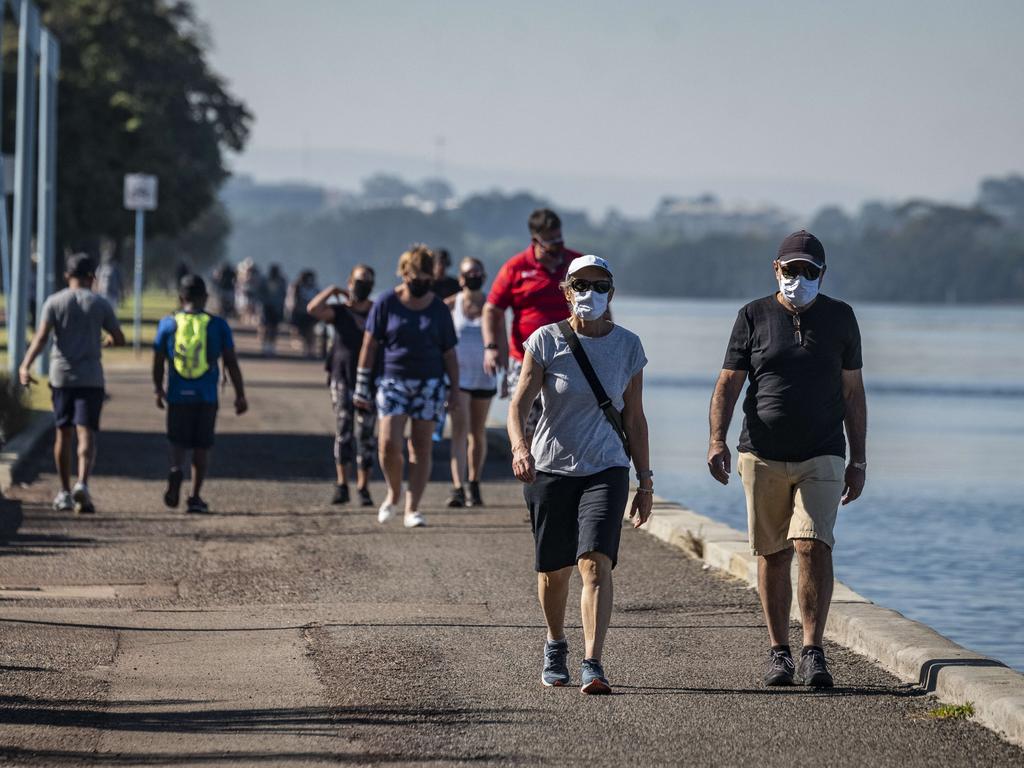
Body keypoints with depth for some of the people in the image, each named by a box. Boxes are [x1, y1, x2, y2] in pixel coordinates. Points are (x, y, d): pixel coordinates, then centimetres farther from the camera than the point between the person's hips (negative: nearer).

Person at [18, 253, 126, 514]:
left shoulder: (54, 302, 1)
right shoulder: (100, 304, 2)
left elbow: (41, 337, -12)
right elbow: (119, 340, 6)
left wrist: (25, 366, -19)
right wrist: (105, 342, 28)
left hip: (61, 376, 1)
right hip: (91, 378, -1)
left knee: (63, 434, 12)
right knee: (86, 434, -6)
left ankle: (65, 493, 18)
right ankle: (82, 484, -28)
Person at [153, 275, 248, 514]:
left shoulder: (168, 324, 1)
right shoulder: (218, 325, 0)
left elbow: (158, 361, 5)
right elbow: (231, 362, 0)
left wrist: (158, 389, 21)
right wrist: (240, 395, 8)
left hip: (177, 396, 0)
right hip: (207, 396, 0)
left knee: (178, 442, 11)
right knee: (202, 447, 10)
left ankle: (176, 469, -20)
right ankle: (195, 497, 8)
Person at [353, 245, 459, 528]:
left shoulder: (439, 309, 4)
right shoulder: (386, 303, -1)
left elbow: (449, 352, 9)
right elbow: (369, 345, 1)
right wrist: (361, 387, -2)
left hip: (429, 383, 1)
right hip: (393, 380, -1)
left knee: (421, 447, -2)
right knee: (389, 443, -13)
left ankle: (412, 508, 3)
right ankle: (393, 492, 13)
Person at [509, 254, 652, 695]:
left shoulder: (628, 346, 4)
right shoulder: (546, 341, -3)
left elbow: (634, 419, 10)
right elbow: (519, 406, -9)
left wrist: (646, 481, 9)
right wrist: (520, 447, -29)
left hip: (606, 469, 0)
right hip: (551, 469, 0)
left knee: (596, 563, -18)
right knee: (554, 570, 10)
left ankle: (593, 666, -25)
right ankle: (555, 646, 38)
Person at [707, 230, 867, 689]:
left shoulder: (839, 318, 8)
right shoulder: (753, 318, 5)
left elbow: (853, 392, 11)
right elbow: (728, 384, 2)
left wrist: (858, 461, 8)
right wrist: (717, 440, -14)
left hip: (821, 458, 0)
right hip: (763, 457, 0)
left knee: (813, 547, -15)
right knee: (772, 555, 5)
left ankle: (813, 654, -13)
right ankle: (779, 653, 16)